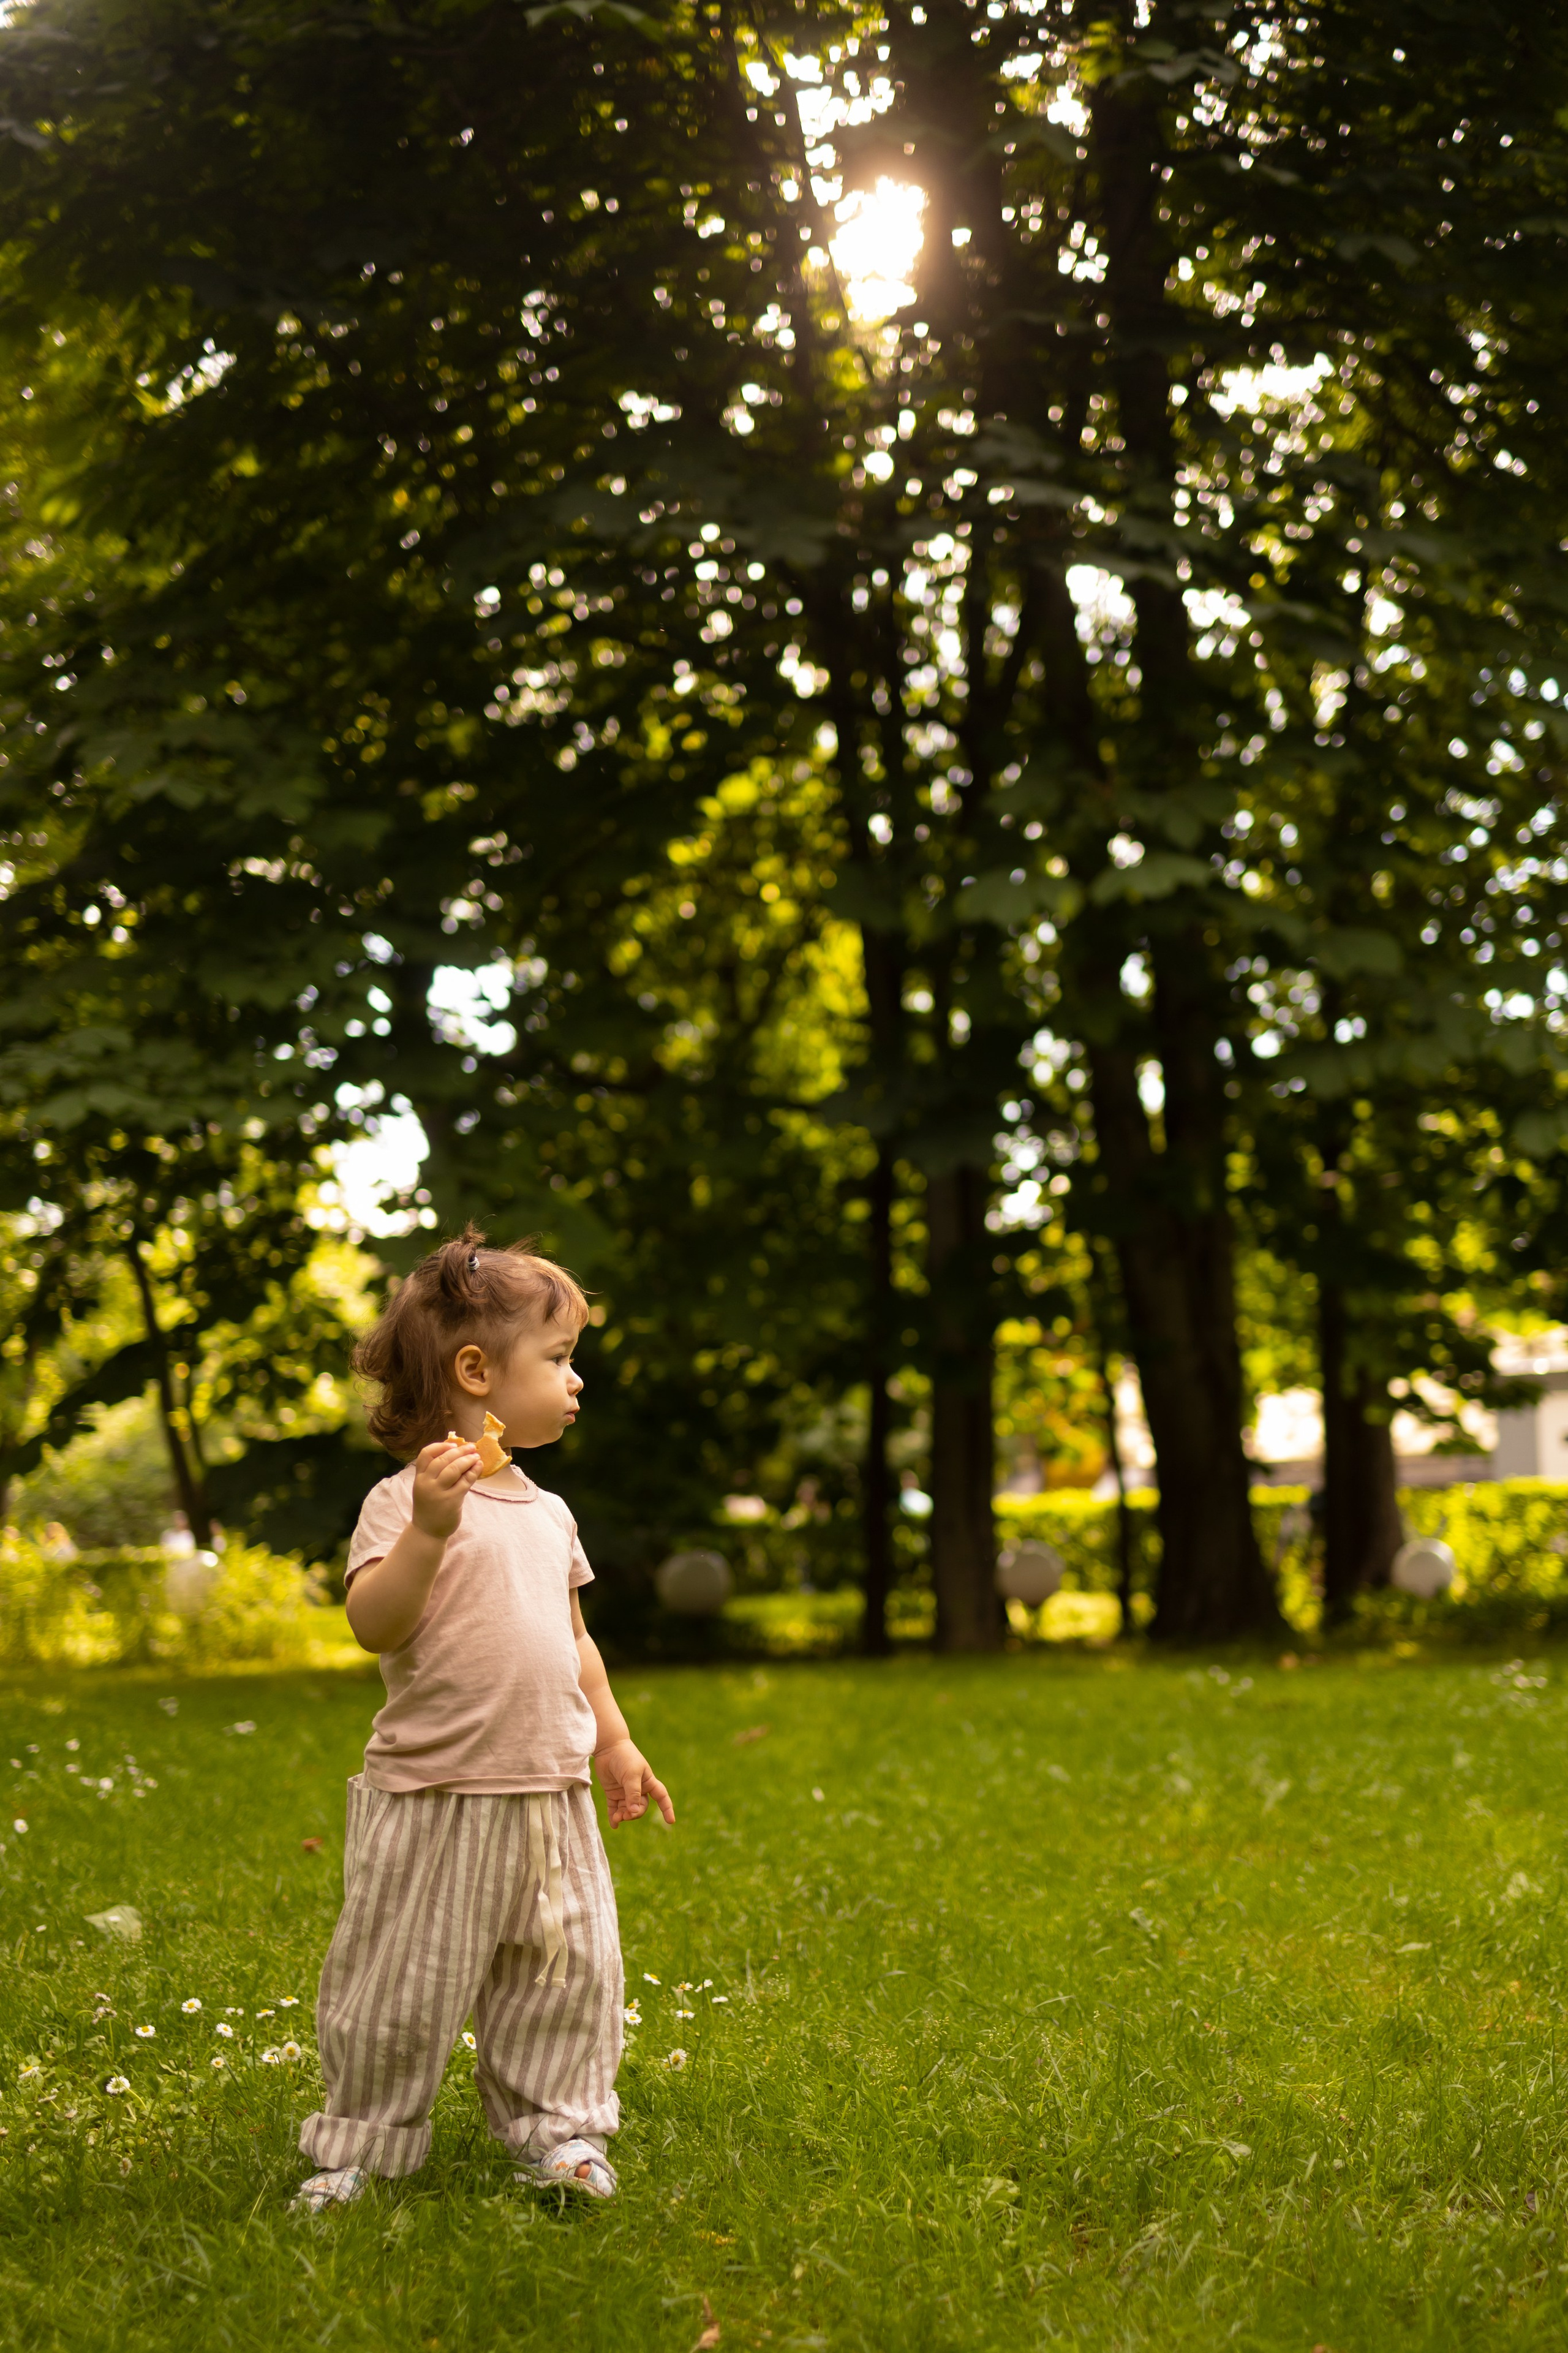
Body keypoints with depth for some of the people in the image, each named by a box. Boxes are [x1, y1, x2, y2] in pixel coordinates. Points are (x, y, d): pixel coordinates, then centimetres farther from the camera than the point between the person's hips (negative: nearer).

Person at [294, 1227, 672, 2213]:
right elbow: (374, 1624, -22)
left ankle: (554, 2126, 24)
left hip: (552, 1796, 6)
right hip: (435, 1796, -6)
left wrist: (615, 1742, 21)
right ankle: (363, 2145, 19)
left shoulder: (549, 1513, 13)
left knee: (571, 1973, 8)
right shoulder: (406, 1501, -10)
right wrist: (429, 1528, -32)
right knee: (403, 1984, 2)